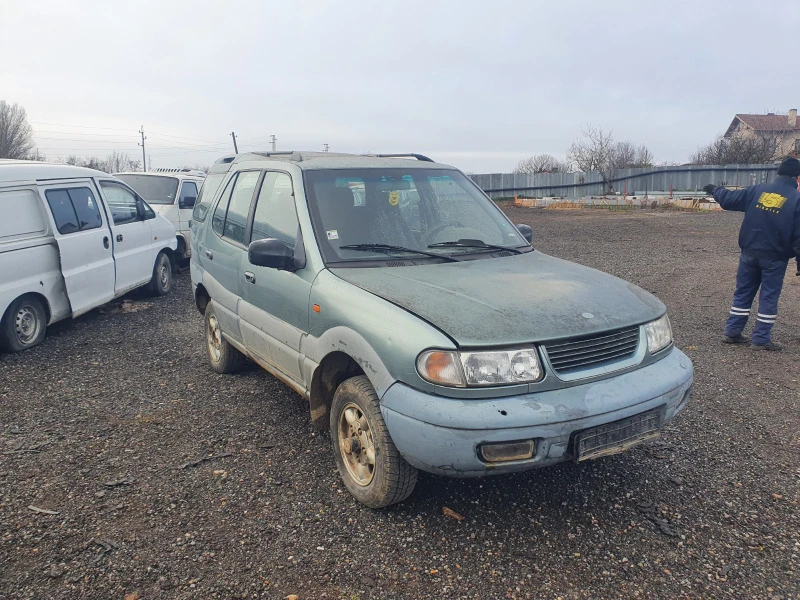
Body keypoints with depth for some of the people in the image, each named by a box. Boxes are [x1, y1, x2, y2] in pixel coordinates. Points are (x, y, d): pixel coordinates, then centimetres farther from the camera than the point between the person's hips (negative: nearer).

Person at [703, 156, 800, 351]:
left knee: (743, 292, 13)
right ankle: (761, 339, 8)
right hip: (774, 258, -3)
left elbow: (729, 199, 9)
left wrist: (714, 190, 28)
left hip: (749, 253, 4)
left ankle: (731, 332, 16)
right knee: (769, 297, 5)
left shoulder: (758, 190, 0)